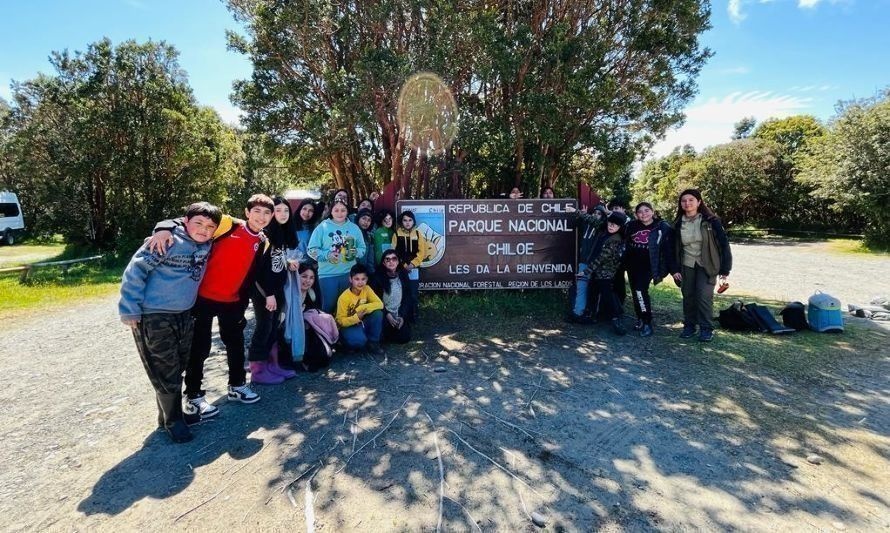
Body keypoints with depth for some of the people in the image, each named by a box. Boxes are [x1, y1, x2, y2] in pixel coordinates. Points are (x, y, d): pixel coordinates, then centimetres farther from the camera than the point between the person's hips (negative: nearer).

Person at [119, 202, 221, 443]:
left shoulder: (206, 244, 3)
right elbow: (136, 269, -17)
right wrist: (130, 309, -17)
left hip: (184, 315, 7)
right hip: (153, 317, -7)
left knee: (178, 368, 19)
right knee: (166, 373, 2)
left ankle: (173, 412, 37)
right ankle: (172, 420, 20)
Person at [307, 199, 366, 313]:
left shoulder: (354, 228, 8)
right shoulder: (322, 227, -1)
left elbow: (362, 248, 10)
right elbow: (312, 249, -3)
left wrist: (355, 252, -12)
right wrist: (327, 255, -18)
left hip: (349, 274, 3)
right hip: (328, 274, -3)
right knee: (329, 306, 3)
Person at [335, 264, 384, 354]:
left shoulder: (366, 289, -8)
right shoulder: (344, 297, -20)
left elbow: (380, 304, -15)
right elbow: (341, 321, -17)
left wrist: (362, 308, -27)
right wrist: (356, 317, -35)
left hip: (361, 323, 5)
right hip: (348, 326, -5)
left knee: (378, 313, -23)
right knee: (360, 339, -36)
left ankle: (373, 343, -5)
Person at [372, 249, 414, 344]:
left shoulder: (403, 275, -2)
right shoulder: (378, 277, -11)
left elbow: (407, 298, 1)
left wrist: (402, 316, -9)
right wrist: (387, 315, -16)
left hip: (400, 315, 2)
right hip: (384, 315, -2)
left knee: (404, 338, -8)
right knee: (386, 336, -19)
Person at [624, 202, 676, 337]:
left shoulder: (663, 227, -6)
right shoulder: (632, 226, 4)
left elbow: (669, 250, -6)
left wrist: (673, 269, -8)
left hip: (648, 265, -5)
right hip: (632, 264, 5)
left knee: (640, 290, -18)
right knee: (635, 292, 10)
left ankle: (647, 323, -9)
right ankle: (640, 319, 25)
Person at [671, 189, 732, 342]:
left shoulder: (710, 221, -9)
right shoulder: (678, 223, 2)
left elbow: (723, 244, -7)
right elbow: (674, 247, 8)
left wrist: (725, 269, -9)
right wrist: (675, 269, 2)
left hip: (707, 266, -3)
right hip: (686, 266, 3)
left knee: (704, 296, -10)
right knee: (688, 296, 6)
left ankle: (707, 329, 5)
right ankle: (689, 326, 20)